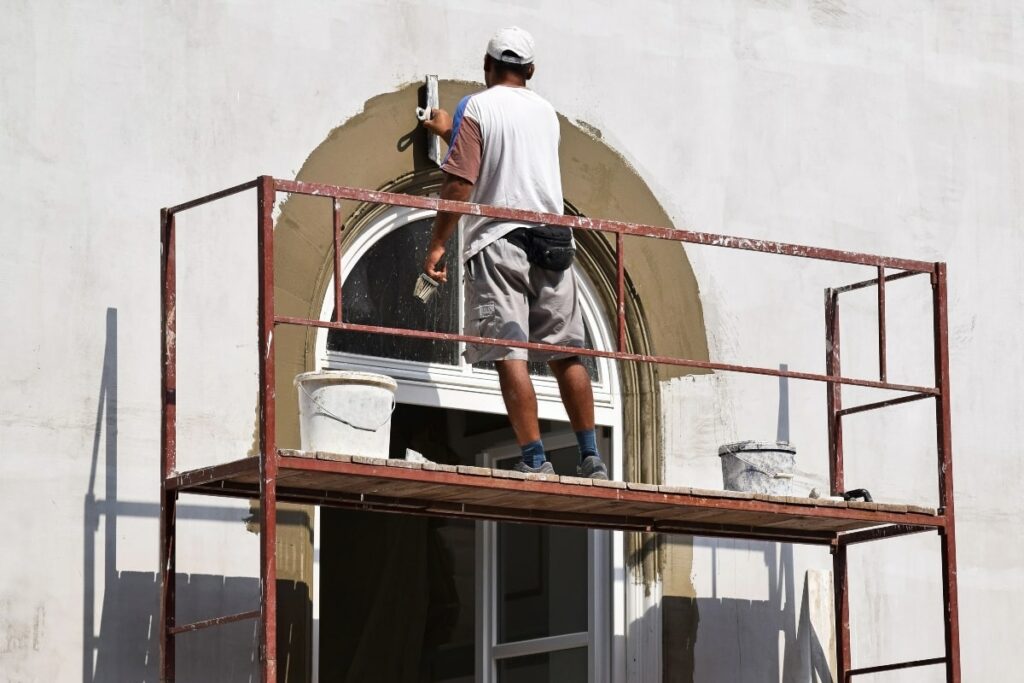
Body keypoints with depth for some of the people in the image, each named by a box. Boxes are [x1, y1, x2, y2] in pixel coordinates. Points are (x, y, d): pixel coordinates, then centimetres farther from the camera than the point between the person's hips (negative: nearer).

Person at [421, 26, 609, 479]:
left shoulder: (475, 108, -1)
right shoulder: (545, 112, 18)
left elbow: (460, 183, -11)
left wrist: (437, 245, -7)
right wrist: (451, 133, 46)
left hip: (496, 242, -5)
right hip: (551, 242, 5)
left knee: (510, 356, -9)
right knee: (566, 354, 9)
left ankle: (535, 460, -17)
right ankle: (591, 458, 9)